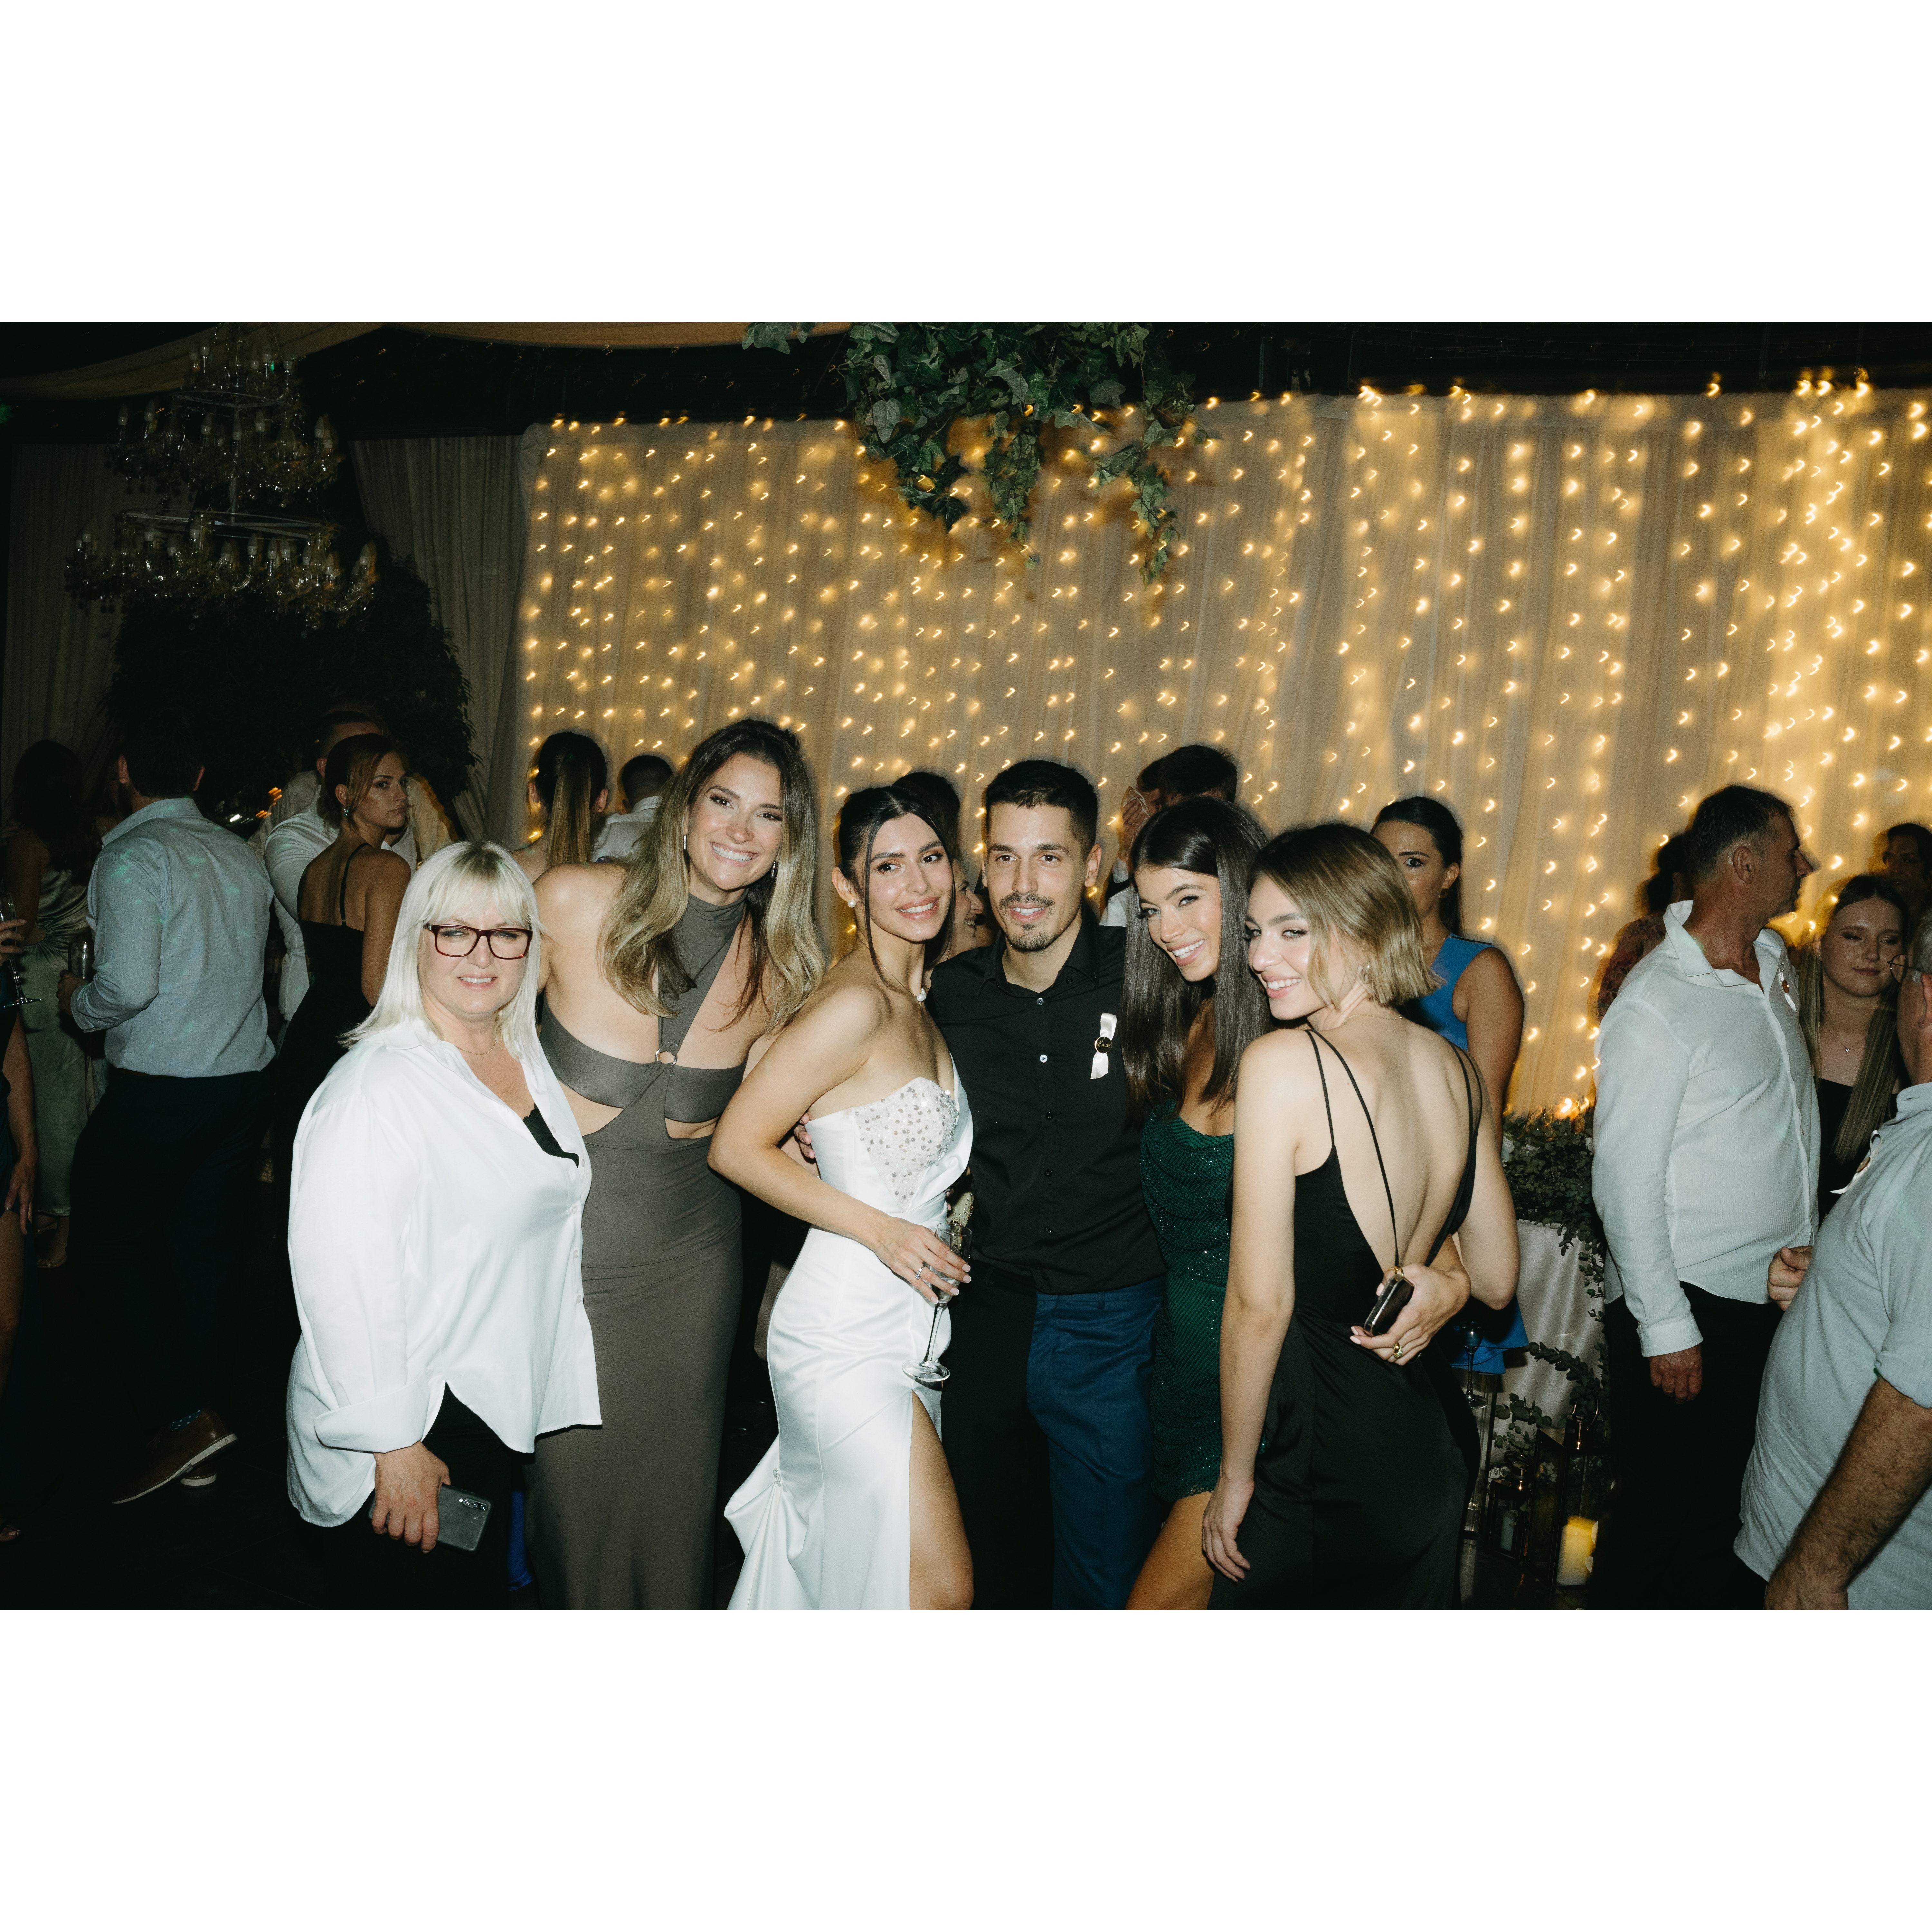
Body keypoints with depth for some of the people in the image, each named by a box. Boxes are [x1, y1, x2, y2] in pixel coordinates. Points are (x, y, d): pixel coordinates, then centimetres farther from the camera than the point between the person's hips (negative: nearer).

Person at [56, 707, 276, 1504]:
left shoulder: (131, 858, -12)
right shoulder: (241, 856, 8)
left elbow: (127, 984, -19)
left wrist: (76, 1002, -1)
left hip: (161, 1089, -6)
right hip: (245, 1080, 6)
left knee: (105, 1243, 7)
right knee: (208, 1251, 13)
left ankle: (183, 1417, -1)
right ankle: (205, 1420, 21)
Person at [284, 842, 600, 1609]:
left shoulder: (528, 1058, 5)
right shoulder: (378, 1083, -20)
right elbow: (345, 1280, -23)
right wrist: (392, 1444, -22)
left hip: (494, 1412, 8)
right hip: (406, 1431, -7)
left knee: (481, 1600, 20)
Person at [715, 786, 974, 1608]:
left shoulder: (919, 1000, 9)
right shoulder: (855, 1003, -18)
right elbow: (737, 1147, -19)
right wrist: (881, 1229, -18)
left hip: (908, 1326, 8)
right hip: (847, 1336, -8)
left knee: (825, 1558, 17)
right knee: (940, 1588, -4)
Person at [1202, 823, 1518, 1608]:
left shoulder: (1282, 1063, -20)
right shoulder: (1458, 1068, 0)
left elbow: (1260, 1305, -17)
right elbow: (1496, 1280, 9)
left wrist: (1235, 1474, -6)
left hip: (1325, 1462, -7)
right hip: (1436, 1447, 7)